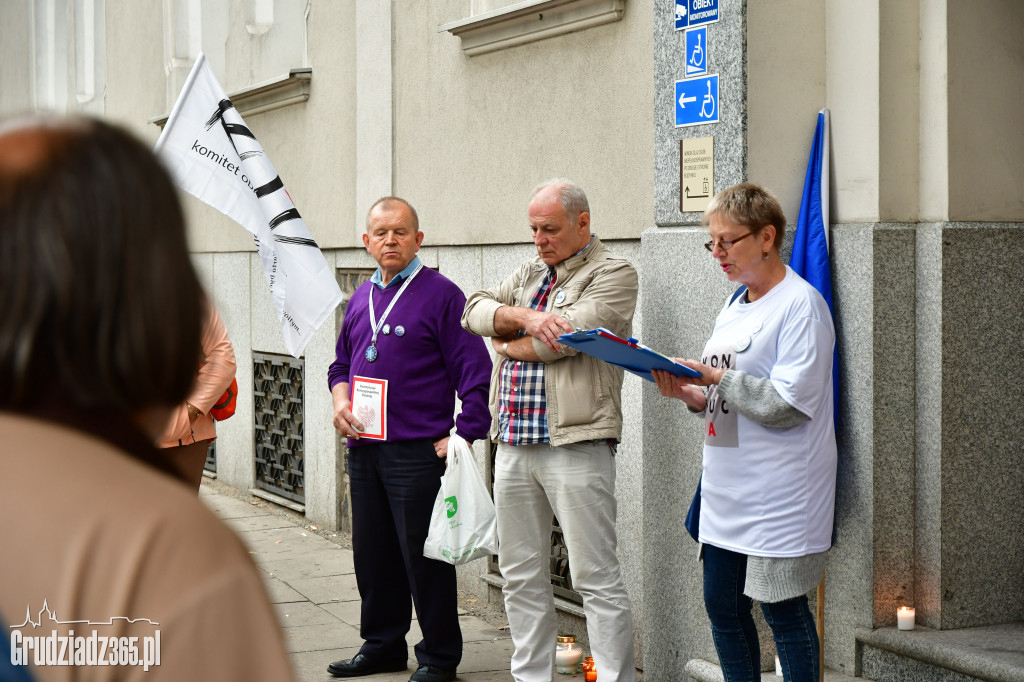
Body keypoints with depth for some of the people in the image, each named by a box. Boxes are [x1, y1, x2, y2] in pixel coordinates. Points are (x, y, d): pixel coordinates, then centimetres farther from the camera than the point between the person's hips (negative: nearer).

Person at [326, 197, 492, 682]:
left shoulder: (441, 294, -6)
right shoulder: (361, 298, 15)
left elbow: (474, 373, -9)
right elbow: (342, 362, 25)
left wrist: (463, 437, -15)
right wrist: (341, 400, 4)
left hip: (419, 451, -7)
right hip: (363, 449, 7)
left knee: (424, 555, -3)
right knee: (371, 552, 14)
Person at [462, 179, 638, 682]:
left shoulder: (613, 274, -4)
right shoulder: (530, 272, 19)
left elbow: (570, 332, -18)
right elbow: (474, 310, 8)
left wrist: (509, 345, -2)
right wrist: (524, 316, -11)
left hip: (576, 445, -7)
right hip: (514, 445, 7)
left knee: (596, 578, -5)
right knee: (520, 574, 12)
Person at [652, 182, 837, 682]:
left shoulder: (801, 304, -11)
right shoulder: (734, 307, 15)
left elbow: (787, 407, -19)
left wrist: (716, 378, -18)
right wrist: (691, 396, 0)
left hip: (778, 490, -8)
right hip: (726, 490, 8)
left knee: (782, 609, -2)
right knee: (722, 606, 11)